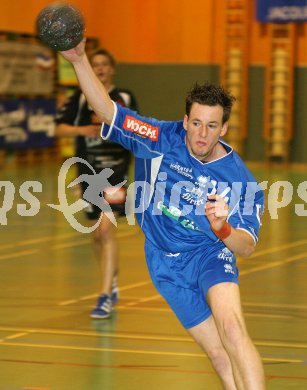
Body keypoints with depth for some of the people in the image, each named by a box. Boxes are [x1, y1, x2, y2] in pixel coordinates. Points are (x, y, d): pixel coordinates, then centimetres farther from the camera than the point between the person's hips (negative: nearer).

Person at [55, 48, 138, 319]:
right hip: (88, 170, 3)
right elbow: (60, 128, 2)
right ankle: (112, 281, 39)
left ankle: (105, 297, -17)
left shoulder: (125, 98, 3)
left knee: (107, 228, -17)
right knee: (97, 234, 13)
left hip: (116, 167, -3)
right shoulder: (80, 99, 6)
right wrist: (82, 129, -14)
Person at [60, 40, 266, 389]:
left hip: (211, 252, -2)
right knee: (220, 355, -4)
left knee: (232, 329, -31)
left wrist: (222, 229, -36)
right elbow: (108, 112, -11)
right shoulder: (162, 139, -8)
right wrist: (79, 60, -24)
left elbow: (246, 248, -13)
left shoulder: (240, 180, -12)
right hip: (167, 264, 2)